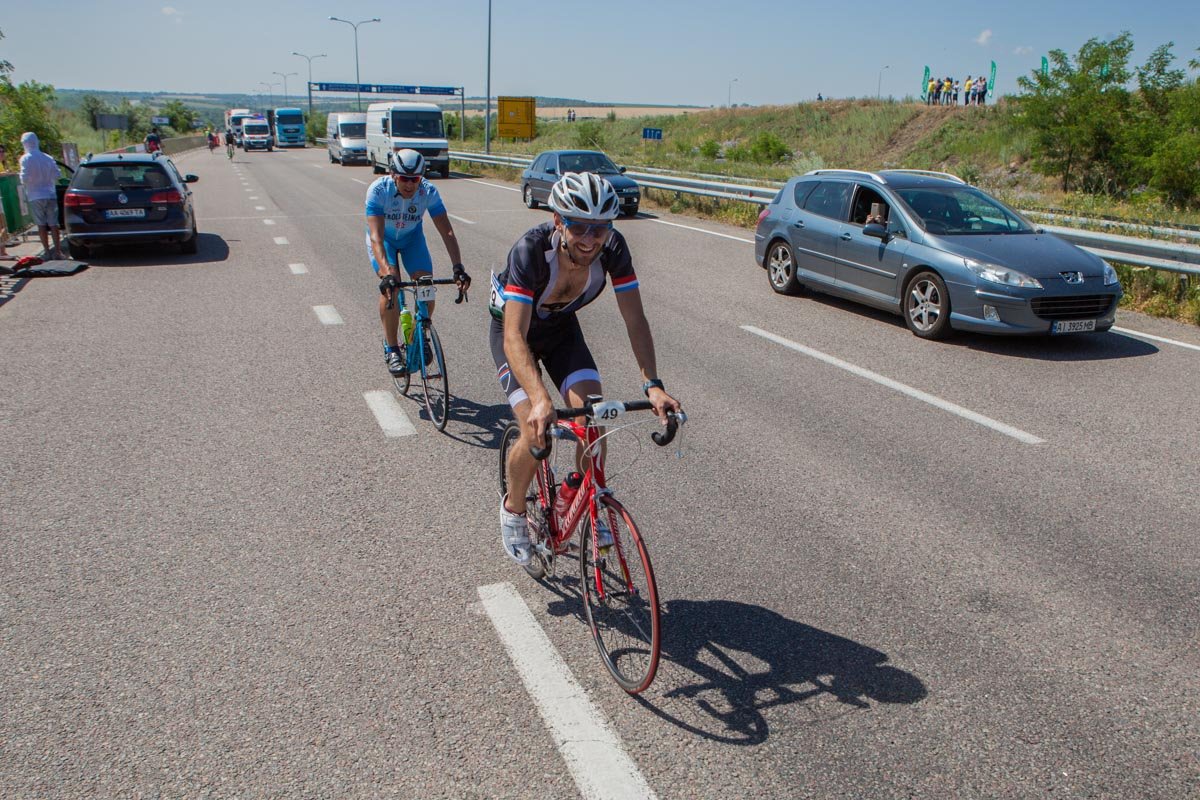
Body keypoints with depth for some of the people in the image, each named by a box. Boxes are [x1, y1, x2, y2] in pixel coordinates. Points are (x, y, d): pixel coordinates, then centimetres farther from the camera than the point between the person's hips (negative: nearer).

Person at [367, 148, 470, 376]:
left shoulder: (428, 191, -29)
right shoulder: (378, 190, -34)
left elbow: (446, 231, -33)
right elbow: (376, 237, -43)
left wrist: (458, 267, -47)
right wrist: (387, 272, -57)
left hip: (412, 237, 2)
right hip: (383, 239, -2)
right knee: (390, 287, -26)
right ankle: (391, 349, -10)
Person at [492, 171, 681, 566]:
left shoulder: (612, 248, -27)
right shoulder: (531, 249, -38)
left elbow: (634, 319, -23)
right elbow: (515, 337, -45)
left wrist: (652, 384, -36)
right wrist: (540, 399, -59)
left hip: (562, 327, 4)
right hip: (512, 328, -3)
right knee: (538, 431, -18)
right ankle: (513, 510, 11)